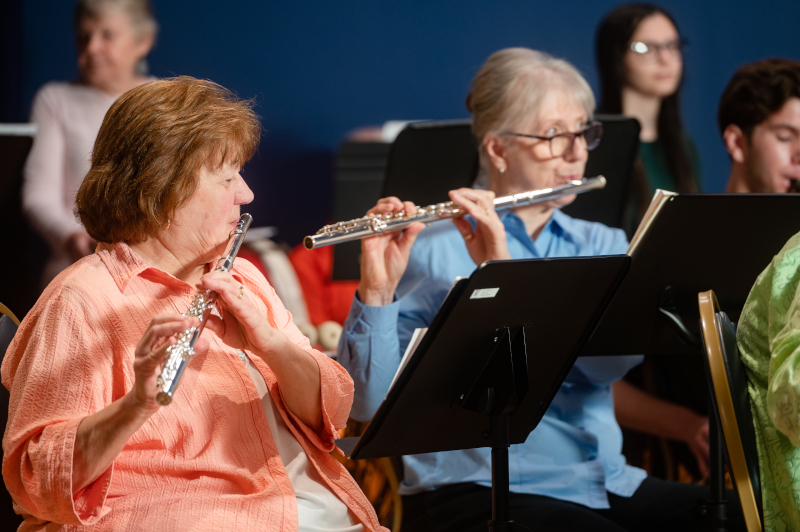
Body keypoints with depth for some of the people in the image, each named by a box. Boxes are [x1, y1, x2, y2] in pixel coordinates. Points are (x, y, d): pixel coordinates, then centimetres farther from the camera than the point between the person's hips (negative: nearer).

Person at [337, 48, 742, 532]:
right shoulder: (430, 254, 0)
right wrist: (377, 291, -24)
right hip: (478, 492, -5)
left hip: (606, 485, 5)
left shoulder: (604, 246, 14)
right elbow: (369, 401, -9)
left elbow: (616, 358, -8)